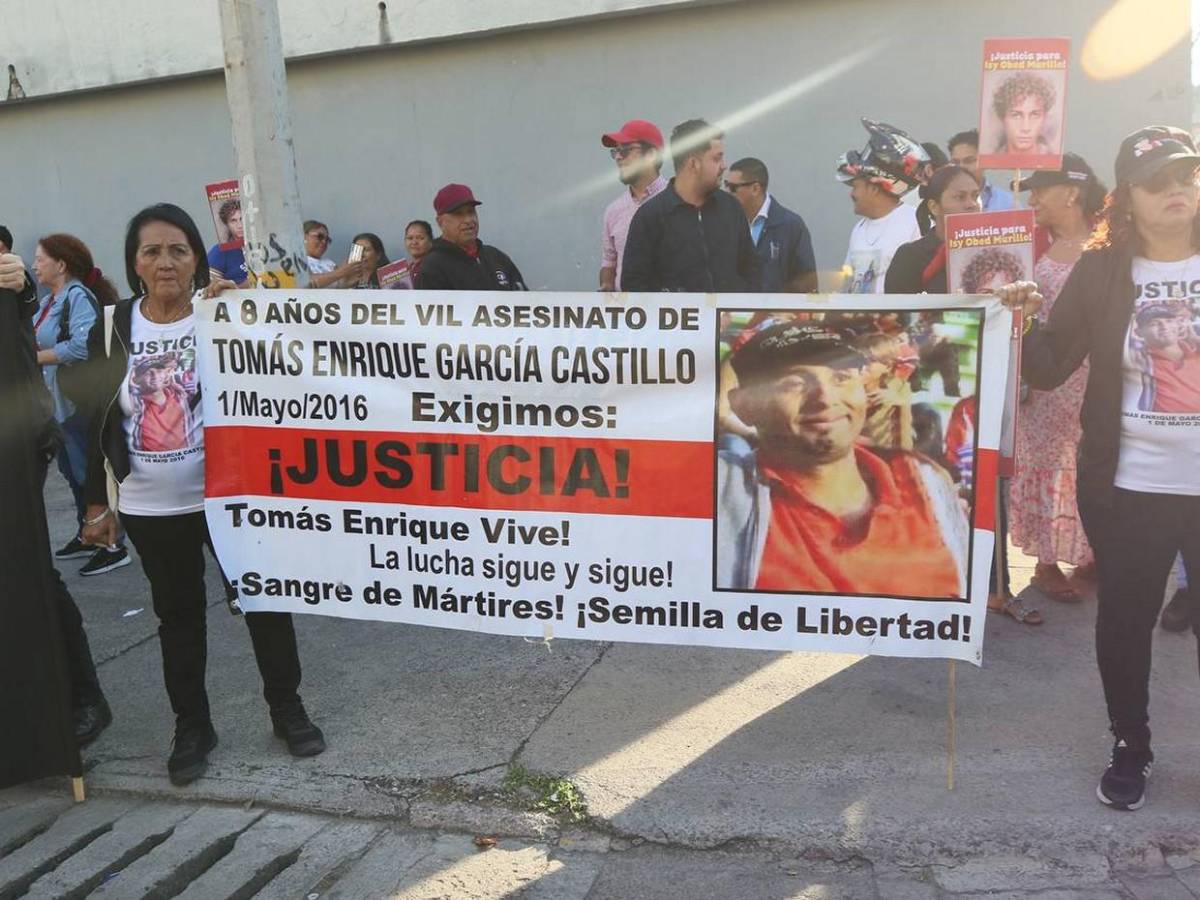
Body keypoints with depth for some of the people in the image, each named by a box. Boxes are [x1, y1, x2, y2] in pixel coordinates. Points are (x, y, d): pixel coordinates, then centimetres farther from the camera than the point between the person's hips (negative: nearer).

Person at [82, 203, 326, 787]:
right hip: (149, 509, 2)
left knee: (263, 598, 7)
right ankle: (192, 727, 29)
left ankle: (286, 707, 27)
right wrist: (97, 503, 6)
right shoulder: (113, 328, 0)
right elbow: (100, 421, 5)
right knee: (178, 614, 14)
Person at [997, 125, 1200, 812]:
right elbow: (1048, 369, -3)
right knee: (1125, 621, 11)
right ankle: (1131, 747, 32)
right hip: (1126, 484, 0)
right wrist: (1022, 322, -20)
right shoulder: (1101, 269, -1)